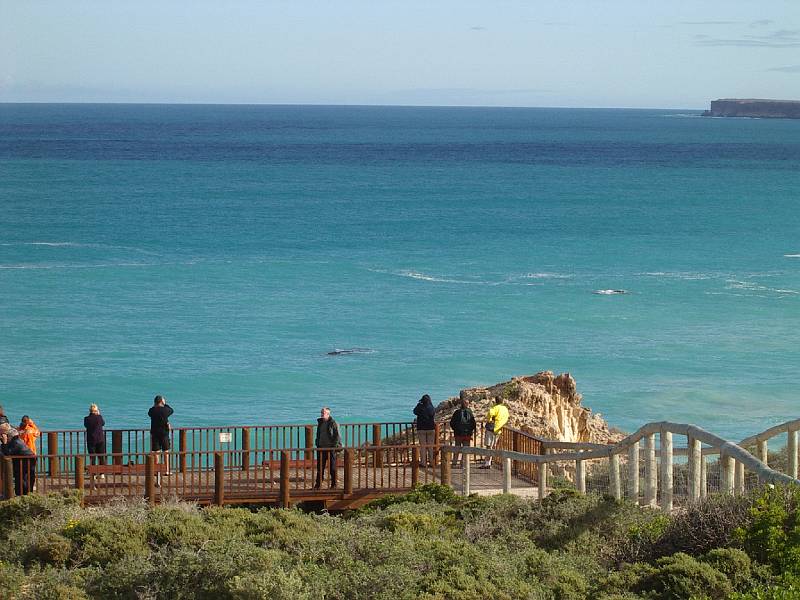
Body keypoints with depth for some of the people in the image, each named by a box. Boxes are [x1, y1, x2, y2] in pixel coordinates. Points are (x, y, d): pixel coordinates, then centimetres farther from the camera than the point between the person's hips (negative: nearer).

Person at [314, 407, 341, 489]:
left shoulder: (333, 423, -8)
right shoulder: (320, 422, 10)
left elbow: (337, 436, -8)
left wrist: (335, 445, -14)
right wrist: (317, 444, 14)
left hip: (330, 448, -6)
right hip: (321, 448, 6)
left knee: (332, 467, 1)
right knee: (320, 467, 7)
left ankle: (334, 484, 9)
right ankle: (318, 483, 13)